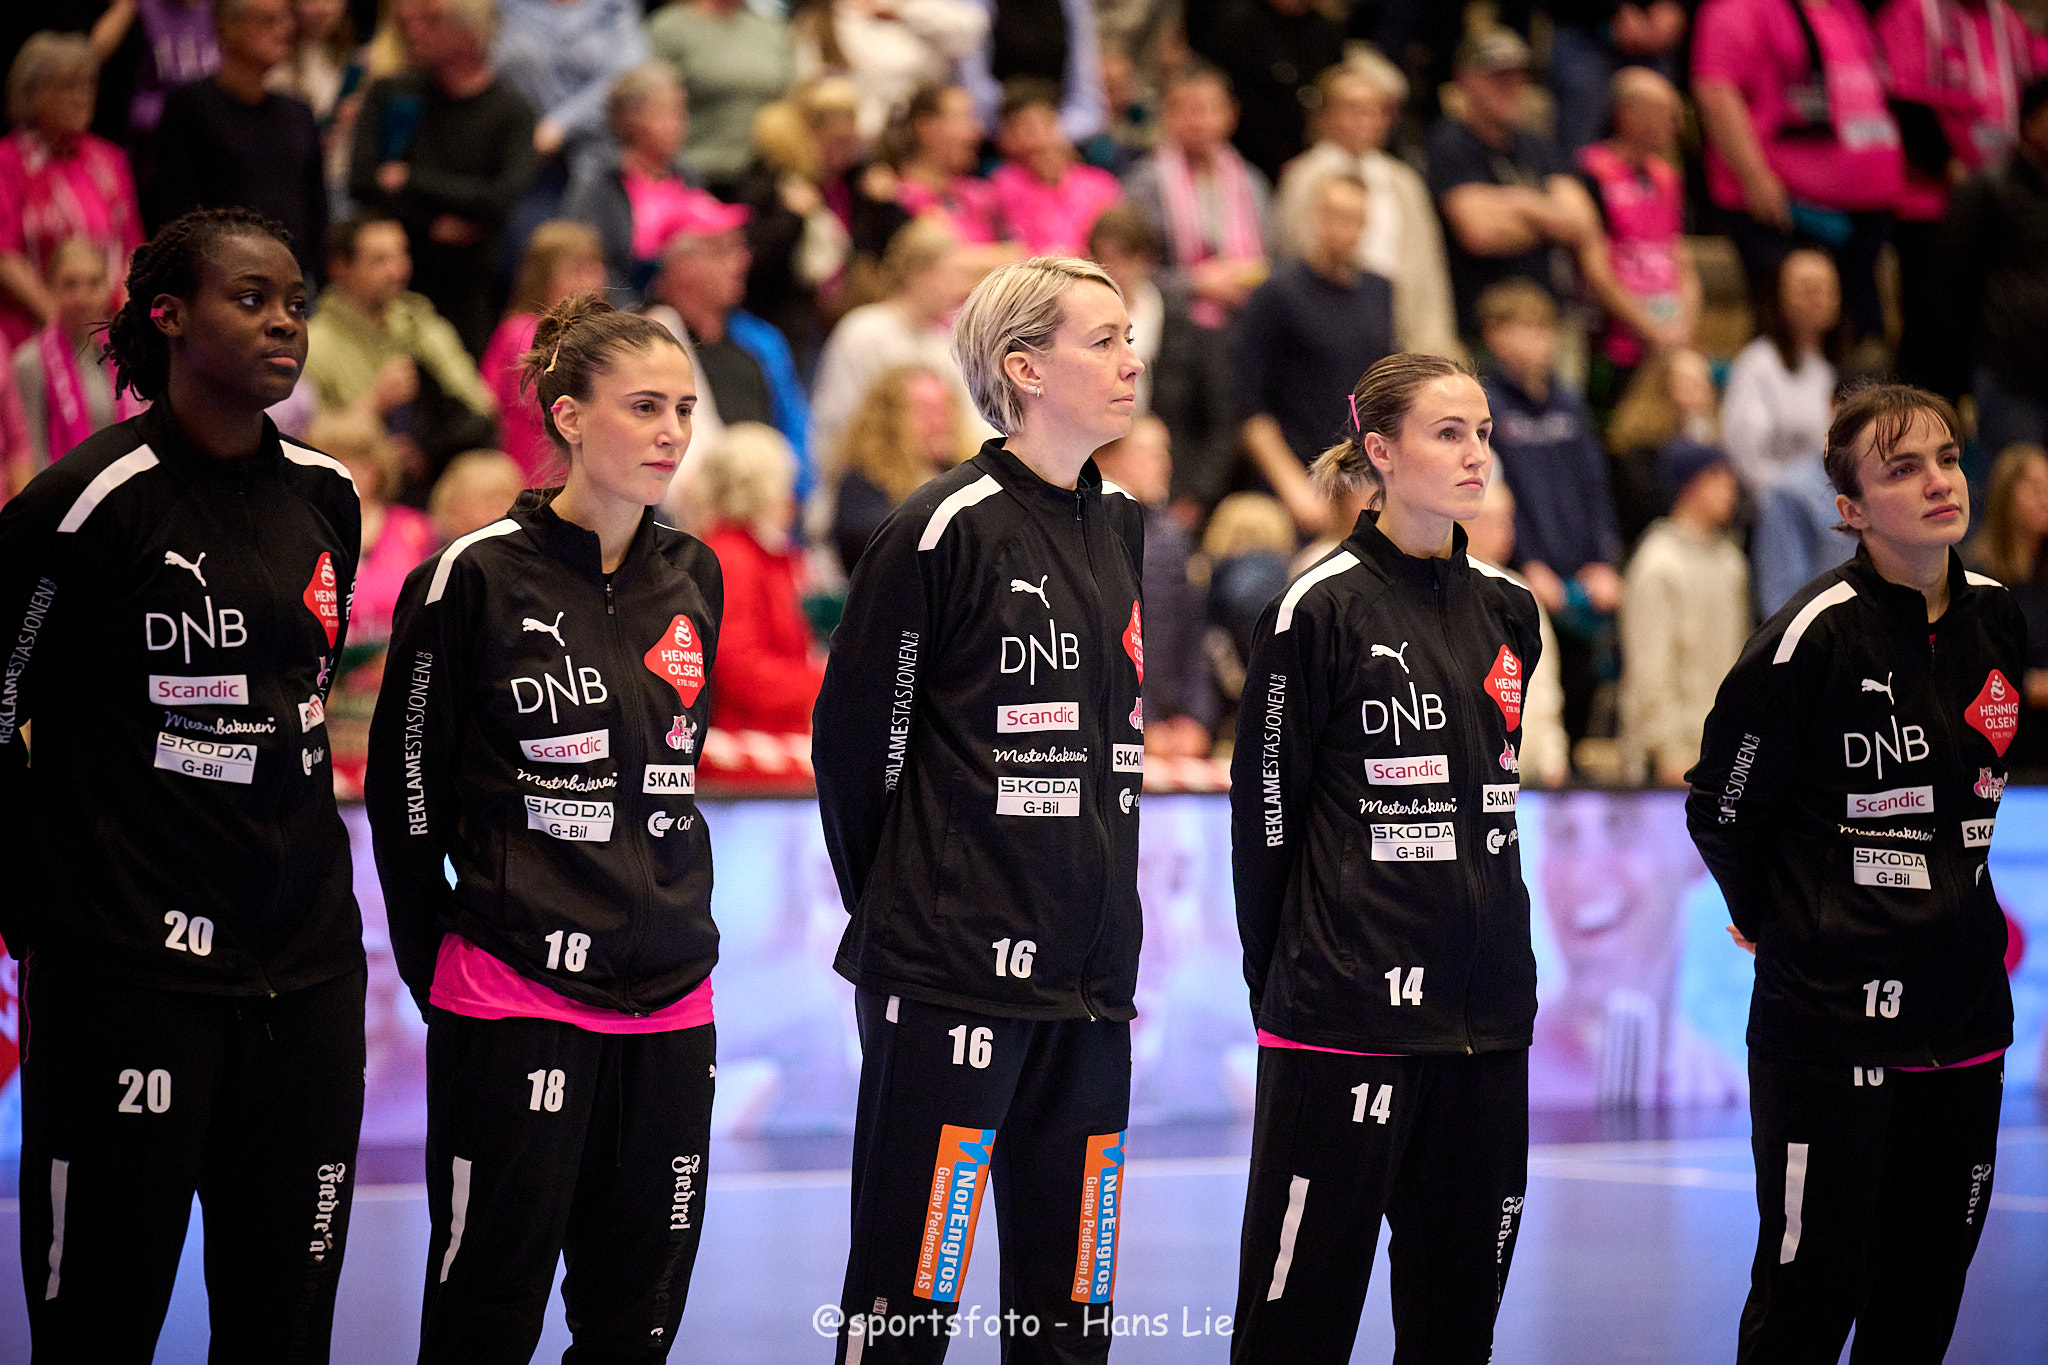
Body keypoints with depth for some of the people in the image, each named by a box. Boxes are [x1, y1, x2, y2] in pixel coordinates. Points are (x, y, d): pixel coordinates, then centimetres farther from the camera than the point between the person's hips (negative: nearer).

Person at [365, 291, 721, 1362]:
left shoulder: (692, 577, 10)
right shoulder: (478, 577, -7)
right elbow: (406, 790, -2)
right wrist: (436, 967, 0)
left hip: (669, 1002, 6)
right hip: (514, 1001, -5)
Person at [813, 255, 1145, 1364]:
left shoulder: (1121, 527, 13)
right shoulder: (947, 530, -9)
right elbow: (851, 734, -5)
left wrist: (1098, 913, 17)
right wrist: (895, 910, 4)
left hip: (1090, 977, 7)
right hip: (950, 971, -7)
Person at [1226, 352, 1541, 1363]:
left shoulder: (1508, 612, 11)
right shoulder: (1321, 607, -6)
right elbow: (1264, 807, -3)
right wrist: (1274, 984, -1)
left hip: (1485, 1011, 6)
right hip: (1348, 1006, -6)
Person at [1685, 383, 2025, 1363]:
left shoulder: (1997, 620, 6)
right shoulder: (1816, 631, -14)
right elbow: (1719, 810, -5)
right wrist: (1772, 919, 8)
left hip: (1963, 1015, 6)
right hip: (1830, 1016, -6)